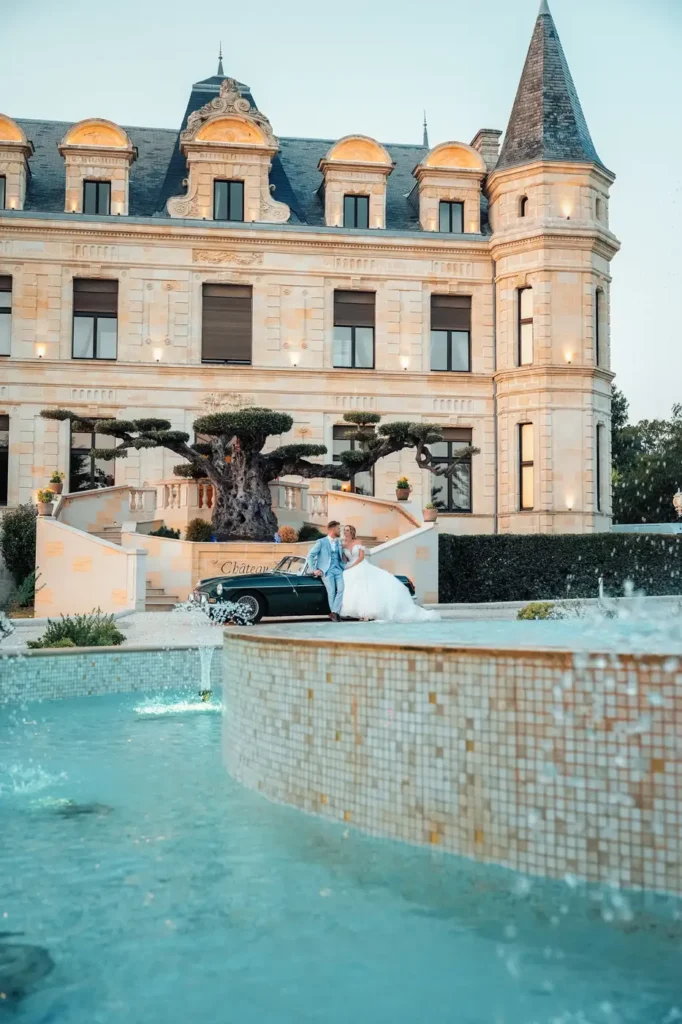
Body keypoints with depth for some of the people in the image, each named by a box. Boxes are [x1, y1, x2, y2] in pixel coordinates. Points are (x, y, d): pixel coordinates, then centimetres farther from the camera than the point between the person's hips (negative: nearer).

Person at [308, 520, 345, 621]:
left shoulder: (339, 542, 18)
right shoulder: (321, 542, 0)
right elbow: (310, 556, -2)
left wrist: (344, 566, 12)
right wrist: (314, 570, -6)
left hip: (338, 569, 4)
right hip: (326, 570, -4)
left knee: (340, 589, -17)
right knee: (331, 591, -17)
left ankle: (335, 612, -16)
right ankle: (333, 613, -3)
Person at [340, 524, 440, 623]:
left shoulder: (357, 542, -2)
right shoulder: (343, 545, 6)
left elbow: (361, 557, -9)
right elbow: (344, 560, 6)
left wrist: (352, 566, -16)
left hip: (362, 568, -2)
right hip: (351, 570, 2)